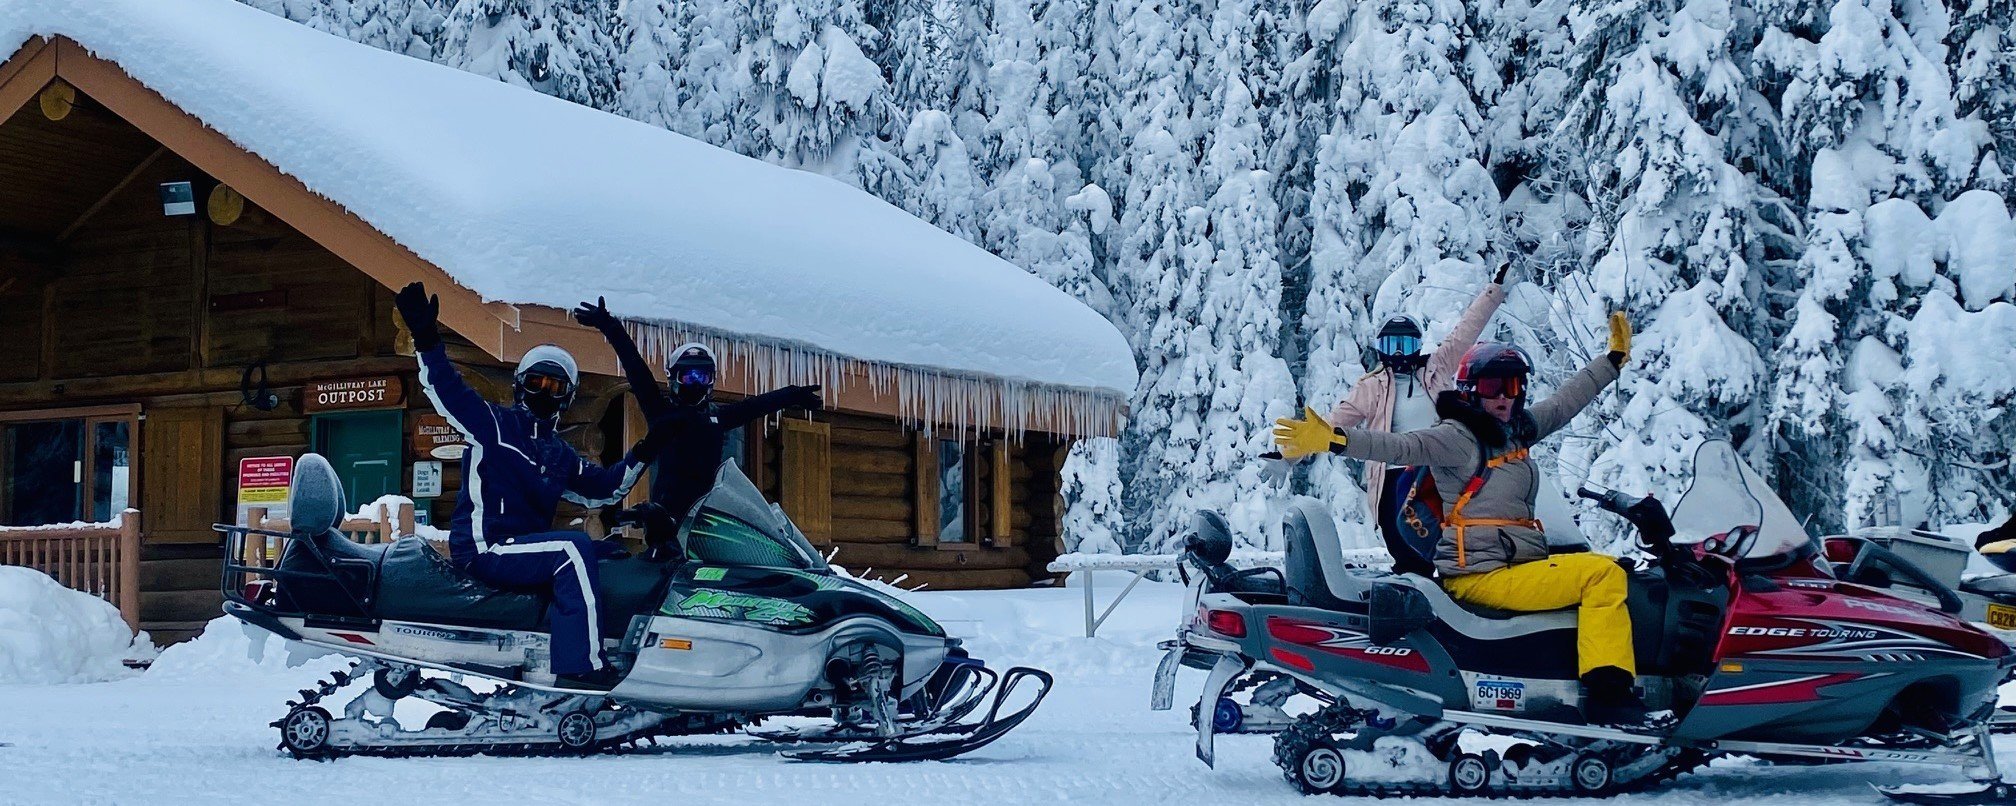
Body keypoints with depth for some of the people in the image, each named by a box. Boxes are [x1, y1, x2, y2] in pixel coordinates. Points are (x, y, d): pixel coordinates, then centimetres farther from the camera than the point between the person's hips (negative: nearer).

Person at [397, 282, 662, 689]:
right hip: (484, 548, -9)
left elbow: (602, 488, 28)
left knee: (610, 553, 3)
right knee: (574, 549, -30)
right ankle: (581, 666, -39)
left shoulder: (560, 453, 22)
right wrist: (426, 340, -31)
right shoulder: (495, 422, -1)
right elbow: (447, 390, -16)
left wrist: (640, 457, 16)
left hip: (527, 545, 9)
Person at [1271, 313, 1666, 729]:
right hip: (1483, 578, -10)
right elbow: (1401, 446, -24)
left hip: (1521, 563, 10)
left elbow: (1566, 401, 28)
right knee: (1603, 574, -17)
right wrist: (1333, 440, -39)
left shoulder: (1517, 429, 15)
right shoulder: (1457, 437, -10)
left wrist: (1614, 359, 34)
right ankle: (1609, 695, -23)